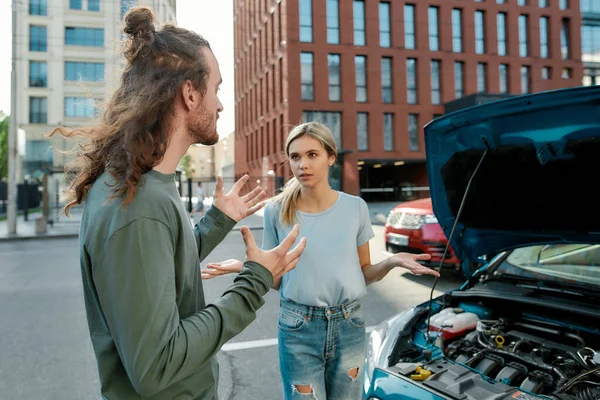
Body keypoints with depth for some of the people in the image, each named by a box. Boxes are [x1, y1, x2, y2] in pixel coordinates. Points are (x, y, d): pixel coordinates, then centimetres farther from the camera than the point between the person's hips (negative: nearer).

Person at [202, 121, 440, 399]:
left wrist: (392, 262, -15)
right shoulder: (277, 211, -6)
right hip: (298, 328, -1)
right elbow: (276, 279, 1)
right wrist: (244, 267, -18)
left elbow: (364, 273, 4)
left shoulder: (355, 207, -3)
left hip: (349, 325, 2)